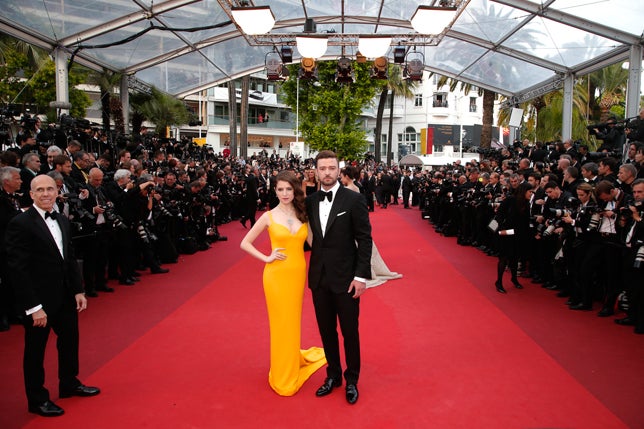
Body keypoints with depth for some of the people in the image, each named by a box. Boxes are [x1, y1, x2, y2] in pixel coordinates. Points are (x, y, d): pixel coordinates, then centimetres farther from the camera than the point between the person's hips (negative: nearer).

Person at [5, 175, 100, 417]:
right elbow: (18, 269, -19)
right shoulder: (20, 224, -16)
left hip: (65, 297, 7)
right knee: (35, 351, 10)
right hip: (38, 301, -7)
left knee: (70, 340, 20)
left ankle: (69, 384, 41)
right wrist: (33, 307, -20)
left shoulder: (62, 221, 6)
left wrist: (78, 291, 6)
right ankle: (37, 400, 28)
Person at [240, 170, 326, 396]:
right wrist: (266, 258, -7)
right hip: (277, 275, -3)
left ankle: (292, 367, 37)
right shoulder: (269, 216, -4)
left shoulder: (302, 214, 4)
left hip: (298, 273, 3)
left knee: (293, 321, 15)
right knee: (281, 323, 5)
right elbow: (245, 243, 1)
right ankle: (283, 376, 23)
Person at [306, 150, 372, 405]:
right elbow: (312, 237, 9)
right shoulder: (311, 202, 5)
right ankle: (333, 375, 34)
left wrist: (361, 276, -13)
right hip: (319, 278, 4)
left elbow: (365, 239, -9)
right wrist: (312, 270, 2)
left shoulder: (354, 199, -9)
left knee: (349, 332, 9)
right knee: (326, 331, 16)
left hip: (345, 278, -4)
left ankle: (352, 380, 28)